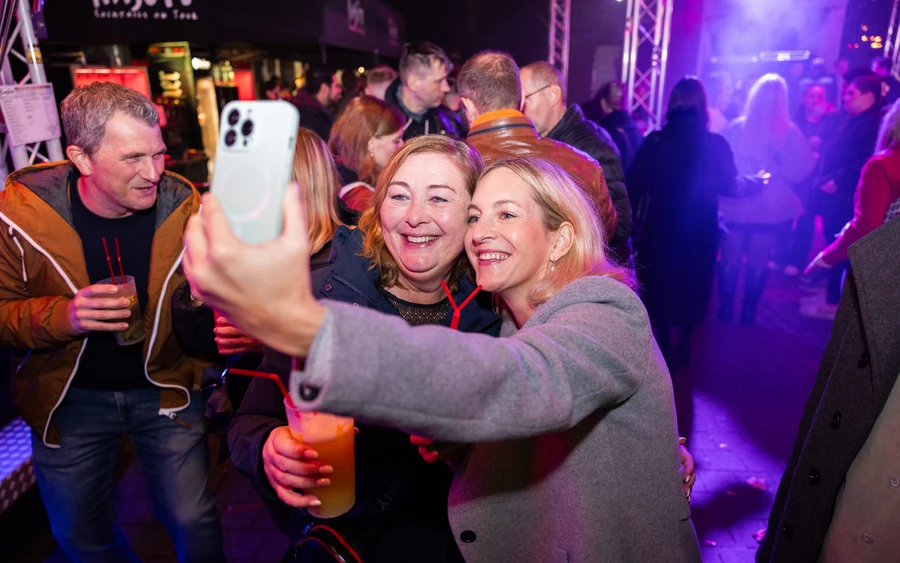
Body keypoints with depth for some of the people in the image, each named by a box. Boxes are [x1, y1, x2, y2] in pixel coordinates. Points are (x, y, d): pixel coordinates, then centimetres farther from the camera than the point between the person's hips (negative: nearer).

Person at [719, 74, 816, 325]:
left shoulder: (736, 127, -8)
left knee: (730, 258, 14)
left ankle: (725, 309, 20)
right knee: (758, 262, 13)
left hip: (734, 204, 1)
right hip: (770, 207, 0)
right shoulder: (789, 131, -11)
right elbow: (800, 168, -7)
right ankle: (748, 312, 20)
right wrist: (775, 170, 10)